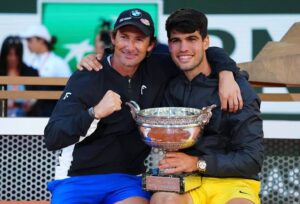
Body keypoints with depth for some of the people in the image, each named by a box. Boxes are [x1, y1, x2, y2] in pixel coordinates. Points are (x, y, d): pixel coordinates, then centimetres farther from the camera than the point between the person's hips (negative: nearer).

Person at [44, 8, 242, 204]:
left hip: (127, 179, 2)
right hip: (77, 179, -2)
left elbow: (209, 54, 13)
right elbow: (52, 138, -14)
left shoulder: (157, 70, 3)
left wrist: (226, 73, -8)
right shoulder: (86, 78, -6)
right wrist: (95, 113, -27)